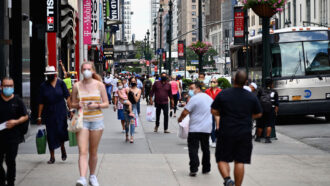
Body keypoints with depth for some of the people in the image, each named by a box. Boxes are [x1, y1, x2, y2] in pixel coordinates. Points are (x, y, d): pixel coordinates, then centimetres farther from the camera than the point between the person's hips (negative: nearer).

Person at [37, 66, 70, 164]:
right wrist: (39, 116, 1)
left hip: (61, 112, -1)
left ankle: (62, 148, 20)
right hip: (49, 113, 1)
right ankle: (52, 157, 12)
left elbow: (67, 97, 1)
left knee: (61, 130, -10)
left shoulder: (61, 83, 0)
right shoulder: (43, 86, 2)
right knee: (51, 134, 3)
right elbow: (41, 102, 3)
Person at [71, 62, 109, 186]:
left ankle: (92, 176, 27)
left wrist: (97, 105, -15)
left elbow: (106, 104, 4)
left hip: (96, 120, 0)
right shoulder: (77, 86, 4)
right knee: (82, 152, -13)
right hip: (82, 121, 0)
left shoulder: (99, 85, 2)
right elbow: (72, 104, 12)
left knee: (93, 152, 9)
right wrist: (78, 105, -10)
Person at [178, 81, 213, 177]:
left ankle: (194, 169, -12)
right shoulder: (209, 98, 12)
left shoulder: (194, 98, -13)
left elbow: (185, 112, -15)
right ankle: (206, 169, 20)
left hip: (195, 129, -7)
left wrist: (180, 119, 2)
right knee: (205, 148, 15)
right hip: (207, 128, 7)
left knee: (193, 148, -4)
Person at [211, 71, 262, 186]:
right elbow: (259, 114, 7)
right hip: (245, 134, 1)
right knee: (240, 161, 7)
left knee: (222, 159, 7)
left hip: (226, 133, -1)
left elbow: (214, 111, -2)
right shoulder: (251, 97, -1)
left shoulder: (223, 94, -6)